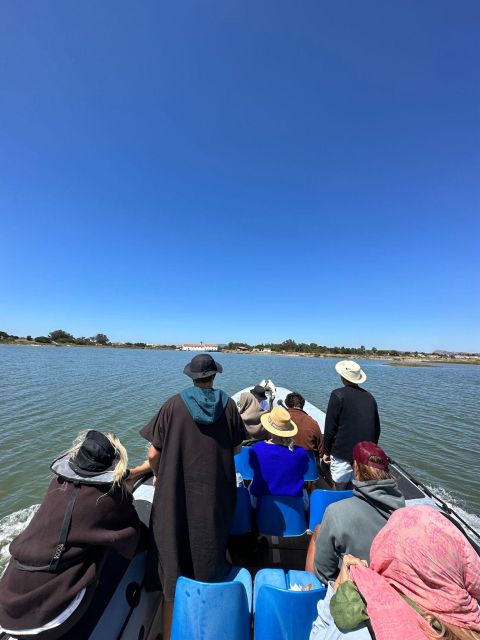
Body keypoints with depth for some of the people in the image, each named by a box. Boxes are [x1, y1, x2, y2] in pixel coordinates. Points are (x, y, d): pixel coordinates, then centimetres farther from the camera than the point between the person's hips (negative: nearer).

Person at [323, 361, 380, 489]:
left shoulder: (338, 395, -12)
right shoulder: (369, 397, 3)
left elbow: (330, 427, -12)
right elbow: (377, 428, 10)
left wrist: (326, 451, 0)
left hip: (342, 454, -5)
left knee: (340, 491, 8)